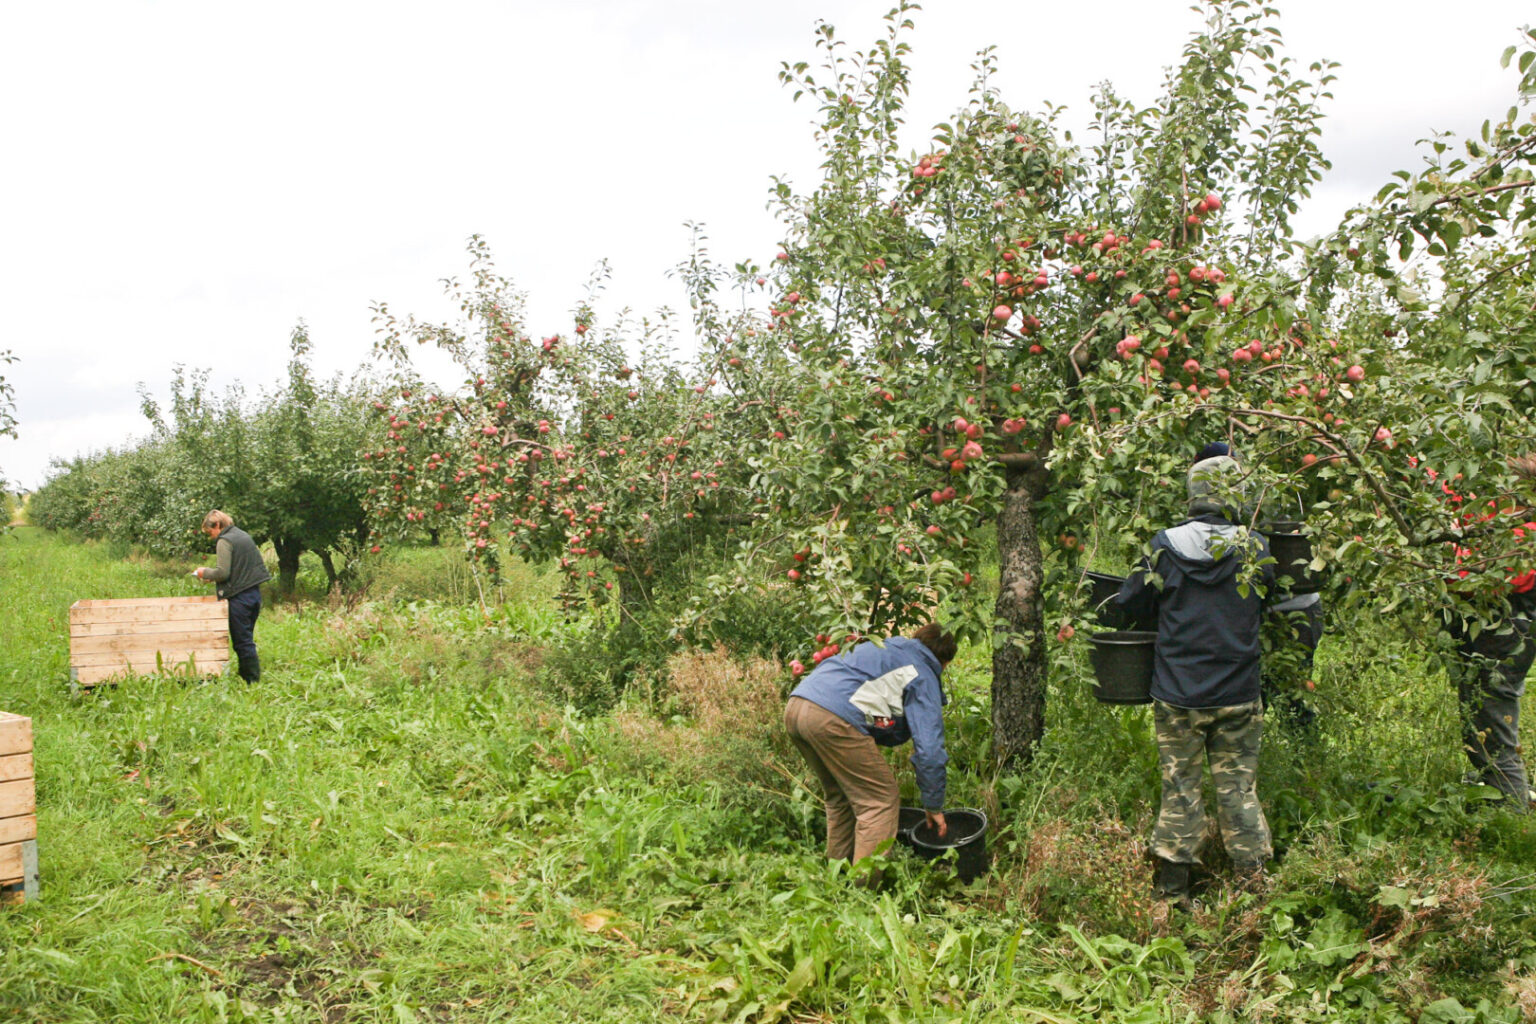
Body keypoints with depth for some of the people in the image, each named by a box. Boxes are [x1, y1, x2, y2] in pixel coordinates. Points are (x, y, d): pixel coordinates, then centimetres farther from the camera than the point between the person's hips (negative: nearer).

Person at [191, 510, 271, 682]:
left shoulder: (224, 541, -10)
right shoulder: (244, 535, 15)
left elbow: (223, 572, -18)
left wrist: (205, 573, 1)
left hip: (239, 597, -8)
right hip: (255, 593, 9)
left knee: (242, 641, -3)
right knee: (247, 639, 16)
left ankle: (252, 680, -3)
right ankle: (249, 677, 19)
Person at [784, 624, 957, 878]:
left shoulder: (886, 649, 32)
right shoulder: (922, 676, 8)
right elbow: (929, 749, 3)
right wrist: (933, 805, 13)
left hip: (795, 706, 9)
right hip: (831, 719, -9)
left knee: (841, 797, 25)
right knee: (881, 799, 4)